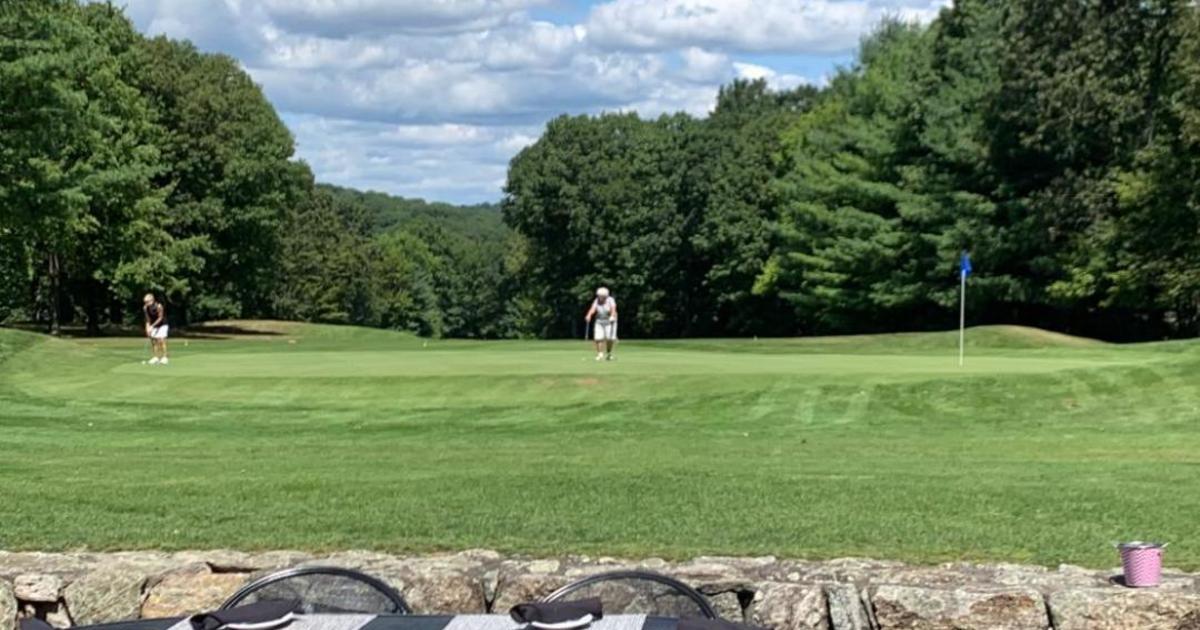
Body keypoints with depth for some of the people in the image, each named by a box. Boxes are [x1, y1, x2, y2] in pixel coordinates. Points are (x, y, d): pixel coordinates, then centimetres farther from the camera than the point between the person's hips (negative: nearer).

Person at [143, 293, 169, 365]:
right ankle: (155, 358, 5)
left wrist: (152, 326, -24)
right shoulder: (145, 308, -11)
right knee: (153, 341, -1)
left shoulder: (158, 306, -27)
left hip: (162, 325, -5)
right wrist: (148, 328, -16)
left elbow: (160, 318, -21)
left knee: (161, 340, -14)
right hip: (153, 326, 5)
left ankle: (164, 357, -10)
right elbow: (148, 319, -4)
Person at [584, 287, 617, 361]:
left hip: (610, 322, -2)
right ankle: (600, 354, 1)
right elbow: (593, 309, -23)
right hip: (599, 322, 2)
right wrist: (589, 315, -44)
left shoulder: (610, 300, -15)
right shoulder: (596, 301, -7)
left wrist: (612, 316, -52)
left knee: (610, 338, -12)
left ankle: (609, 353, 13)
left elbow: (613, 309, -31)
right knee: (598, 338, -11)